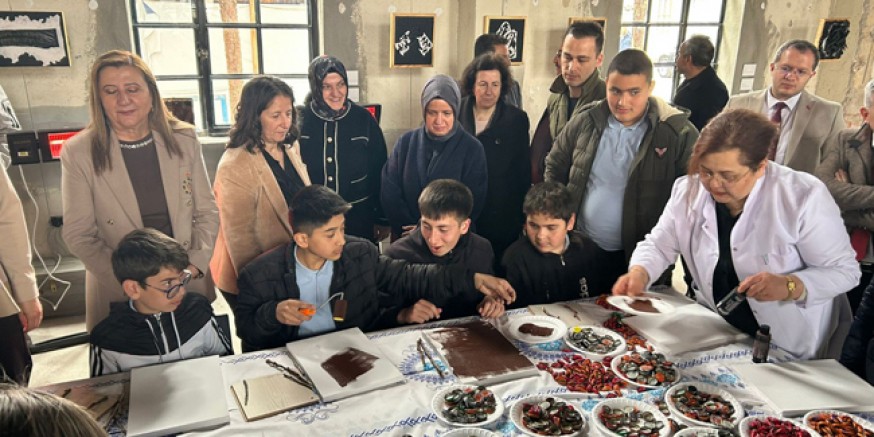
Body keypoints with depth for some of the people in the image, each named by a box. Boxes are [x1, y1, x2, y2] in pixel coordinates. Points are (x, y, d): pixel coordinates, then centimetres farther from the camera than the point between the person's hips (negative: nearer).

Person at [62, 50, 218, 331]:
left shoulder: (184, 139, -2)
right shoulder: (78, 152, -8)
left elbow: (207, 212, 3)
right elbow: (78, 234, -5)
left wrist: (195, 264, -11)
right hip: (118, 298, -2)